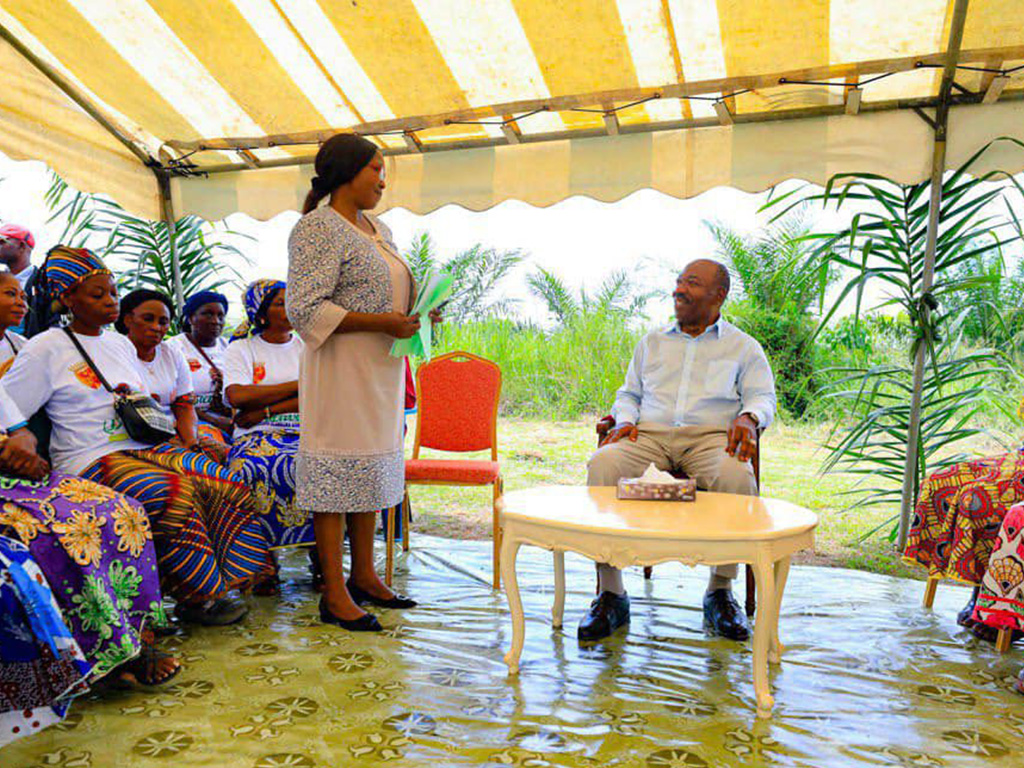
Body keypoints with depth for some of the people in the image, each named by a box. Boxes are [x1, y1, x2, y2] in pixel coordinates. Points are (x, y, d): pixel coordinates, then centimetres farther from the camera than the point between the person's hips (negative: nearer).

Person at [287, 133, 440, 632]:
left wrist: (418, 314, 6)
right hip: (341, 369, -9)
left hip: (381, 369, 9)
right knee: (335, 474, -3)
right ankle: (334, 594, 7)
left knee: (371, 473, 13)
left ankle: (365, 577, 25)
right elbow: (304, 309, -18)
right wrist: (380, 322, -20)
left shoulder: (379, 230, 17)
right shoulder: (318, 228, -11)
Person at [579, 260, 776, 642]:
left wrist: (748, 418, -15)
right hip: (649, 435, 2)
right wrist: (625, 421, 3)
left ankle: (720, 592, -20)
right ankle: (610, 593, -26)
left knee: (736, 476, -38)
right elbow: (629, 393, 26)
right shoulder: (652, 342, 27)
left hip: (710, 437, -2)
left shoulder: (743, 346, 19)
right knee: (602, 465, -31)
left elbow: (763, 396, 9)